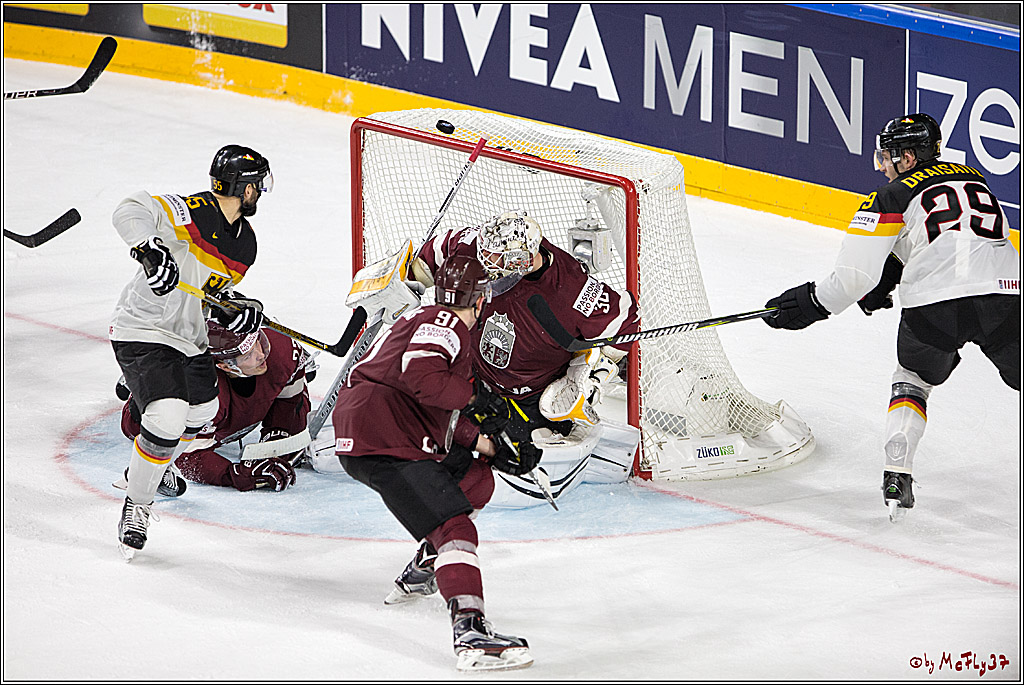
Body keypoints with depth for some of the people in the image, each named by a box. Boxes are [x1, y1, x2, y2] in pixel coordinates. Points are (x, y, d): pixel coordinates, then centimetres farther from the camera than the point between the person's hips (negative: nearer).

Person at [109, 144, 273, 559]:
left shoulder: (246, 245, 6)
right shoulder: (191, 214, -21)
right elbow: (130, 213, -29)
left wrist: (238, 307, -5)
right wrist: (148, 247, -46)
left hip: (189, 338, 9)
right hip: (142, 333, -9)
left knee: (201, 409, 23)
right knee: (167, 417, -22)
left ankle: (155, 471, 48)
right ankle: (136, 505, -4)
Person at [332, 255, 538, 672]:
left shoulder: (442, 325, 27)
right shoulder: (444, 324, -6)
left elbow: (440, 416, 27)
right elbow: (419, 375, -25)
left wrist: (484, 444, 18)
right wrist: (472, 396, -12)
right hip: (380, 445, -10)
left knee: (476, 478, 23)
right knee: (454, 528, -19)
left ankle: (421, 574, 30)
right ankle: (470, 633, -34)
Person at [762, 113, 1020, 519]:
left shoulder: (892, 198, 9)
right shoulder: (975, 180, 25)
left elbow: (855, 277, 4)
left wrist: (812, 303, 19)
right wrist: (887, 278, 27)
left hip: (934, 303, -3)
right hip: (1003, 295, 3)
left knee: (913, 379, 23)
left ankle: (897, 475, 8)